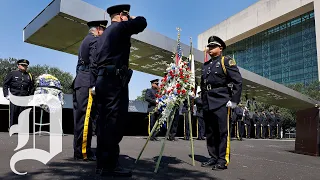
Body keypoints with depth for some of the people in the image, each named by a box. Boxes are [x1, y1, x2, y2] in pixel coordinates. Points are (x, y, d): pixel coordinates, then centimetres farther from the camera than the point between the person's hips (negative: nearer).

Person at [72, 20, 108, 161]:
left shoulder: (84, 41, 26)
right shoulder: (95, 41, -3)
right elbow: (95, 64, -15)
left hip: (79, 82, 10)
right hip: (88, 83, -10)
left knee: (80, 117, 8)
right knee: (86, 118, -9)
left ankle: (79, 150, 13)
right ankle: (83, 151, -7)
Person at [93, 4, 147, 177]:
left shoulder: (103, 34, 25)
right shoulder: (120, 27, 1)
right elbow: (142, 22, 2)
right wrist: (131, 18, 18)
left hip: (101, 80, 9)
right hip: (115, 80, -9)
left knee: (103, 122, 7)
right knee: (114, 121, -10)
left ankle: (101, 163, 10)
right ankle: (110, 165, -10)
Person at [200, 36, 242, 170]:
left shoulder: (226, 61, 1)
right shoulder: (205, 65, 20)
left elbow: (238, 81, -7)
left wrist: (234, 100, -12)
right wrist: (203, 101, 17)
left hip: (222, 103, -7)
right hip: (207, 104, 7)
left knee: (222, 132, -4)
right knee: (210, 132, 10)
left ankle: (223, 160, 3)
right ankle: (214, 158, 20)